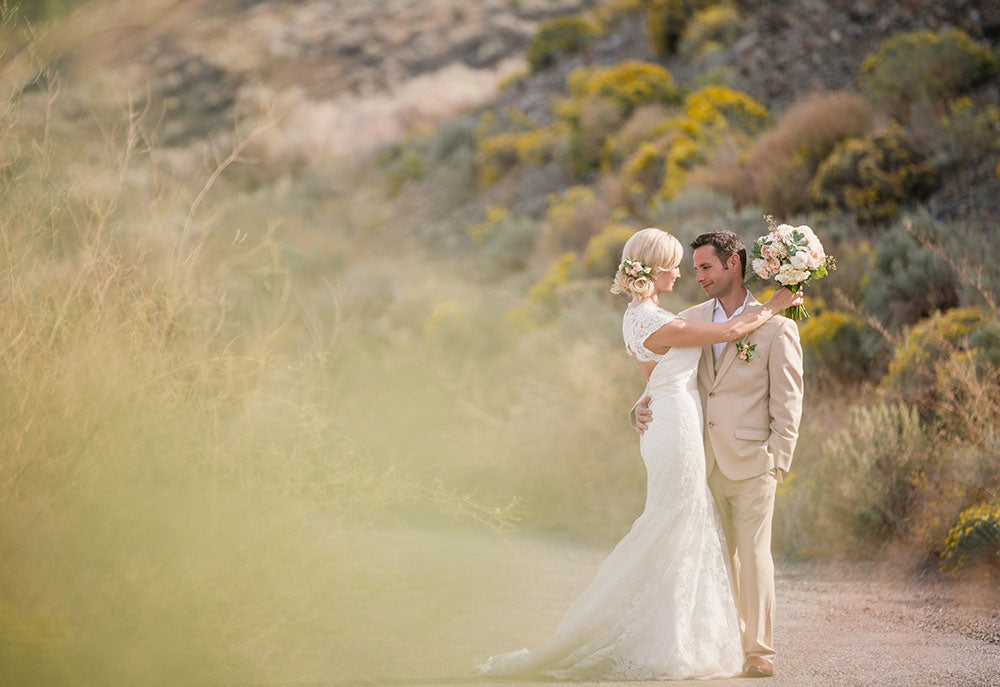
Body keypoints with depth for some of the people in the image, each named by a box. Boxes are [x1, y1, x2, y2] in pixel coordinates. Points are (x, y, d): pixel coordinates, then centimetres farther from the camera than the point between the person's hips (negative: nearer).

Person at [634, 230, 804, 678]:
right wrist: (644, 409, -7)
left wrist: (777, 465, -10)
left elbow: (787, 404, -5)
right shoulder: (690, 321, 8)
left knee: (753, 555, -3)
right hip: (703, 464, 5)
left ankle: (759, 651, 4)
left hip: (750, 464, -4)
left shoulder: (776, 327, -5)